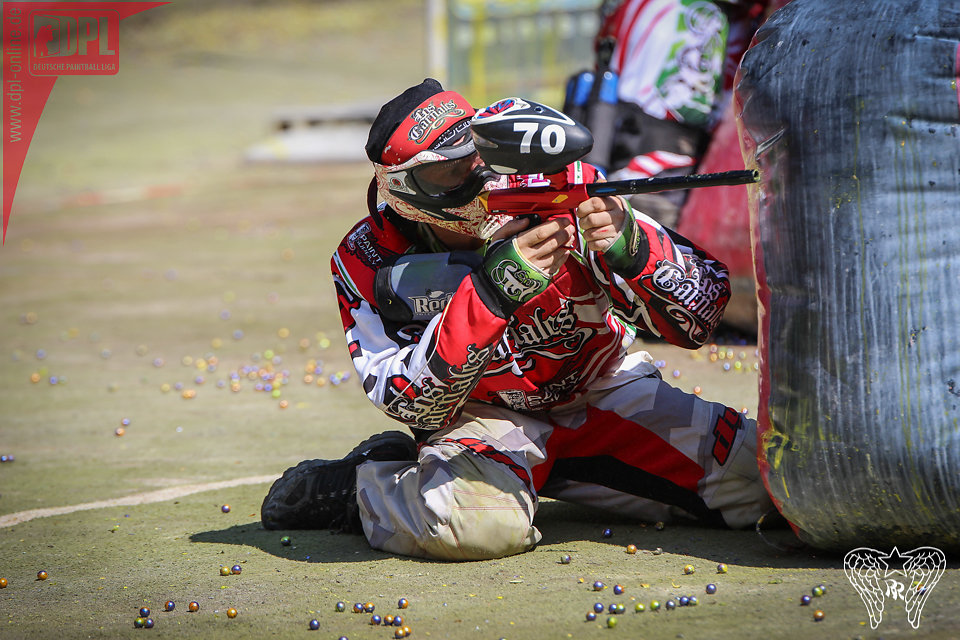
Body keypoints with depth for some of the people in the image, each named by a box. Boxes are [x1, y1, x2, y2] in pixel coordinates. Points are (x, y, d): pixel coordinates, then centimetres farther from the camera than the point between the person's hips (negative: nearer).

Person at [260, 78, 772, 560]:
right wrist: (491, 292, -40)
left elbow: (699, 318, -20)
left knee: (751, 473, -13)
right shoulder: (369, 260, -17)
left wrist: (632, 250, -42)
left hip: (602, 391, 4)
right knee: (480, 523, -38)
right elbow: (414, 404, -27)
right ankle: (360, 486, -2)